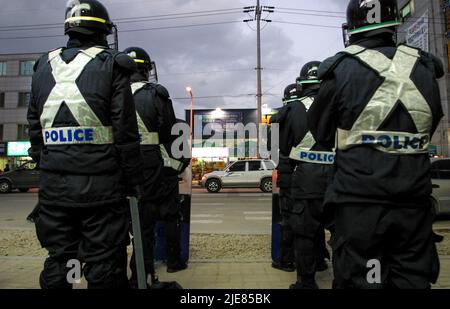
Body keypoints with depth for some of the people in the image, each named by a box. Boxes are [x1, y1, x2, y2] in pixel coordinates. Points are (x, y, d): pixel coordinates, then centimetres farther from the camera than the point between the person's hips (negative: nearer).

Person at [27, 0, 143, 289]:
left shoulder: (44, 67, 13)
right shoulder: (110, 65, -3)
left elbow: (35, 130, 15)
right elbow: (126, 132, -9)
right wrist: (134, 181, -2)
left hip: (54, 183, 5)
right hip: (100, 184, -5)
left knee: (57, 260, 17)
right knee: (104, 265, 4)